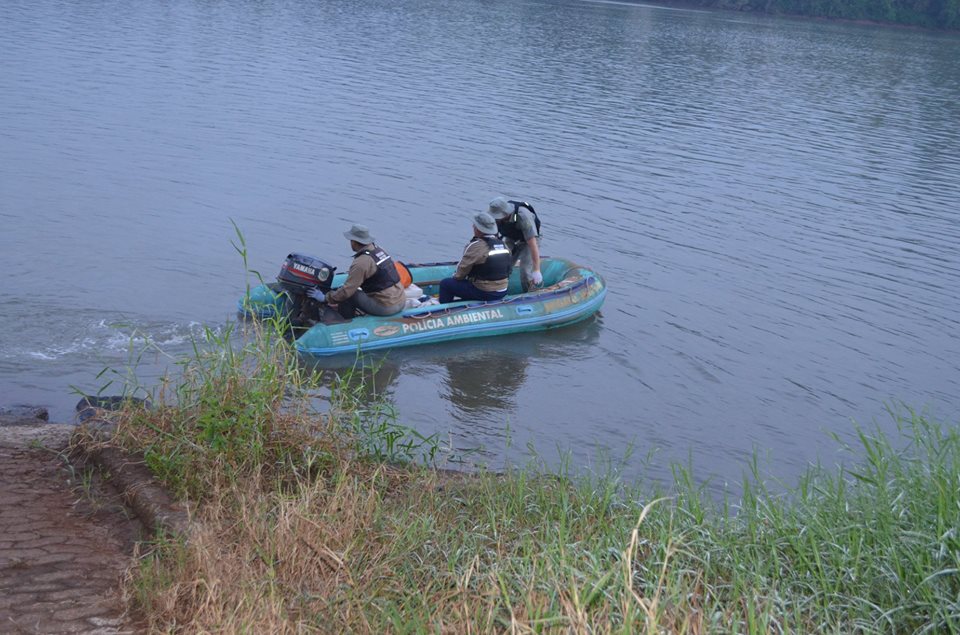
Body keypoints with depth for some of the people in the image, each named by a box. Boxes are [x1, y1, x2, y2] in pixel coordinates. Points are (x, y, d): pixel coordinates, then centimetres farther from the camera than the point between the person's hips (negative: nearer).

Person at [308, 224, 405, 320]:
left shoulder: (361, 263, -16)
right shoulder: (378, 250, 10)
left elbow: (346, 291, -15)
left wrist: (325, 298, -2)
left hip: (385, 307, -9)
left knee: (347, 295, -3)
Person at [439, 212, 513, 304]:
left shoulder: (476, 246, -18)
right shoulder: (503, 245, 4)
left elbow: (463, 268, -11)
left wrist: (456, 277, 11)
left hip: (483, 293, -8)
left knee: (445, 284, 4)